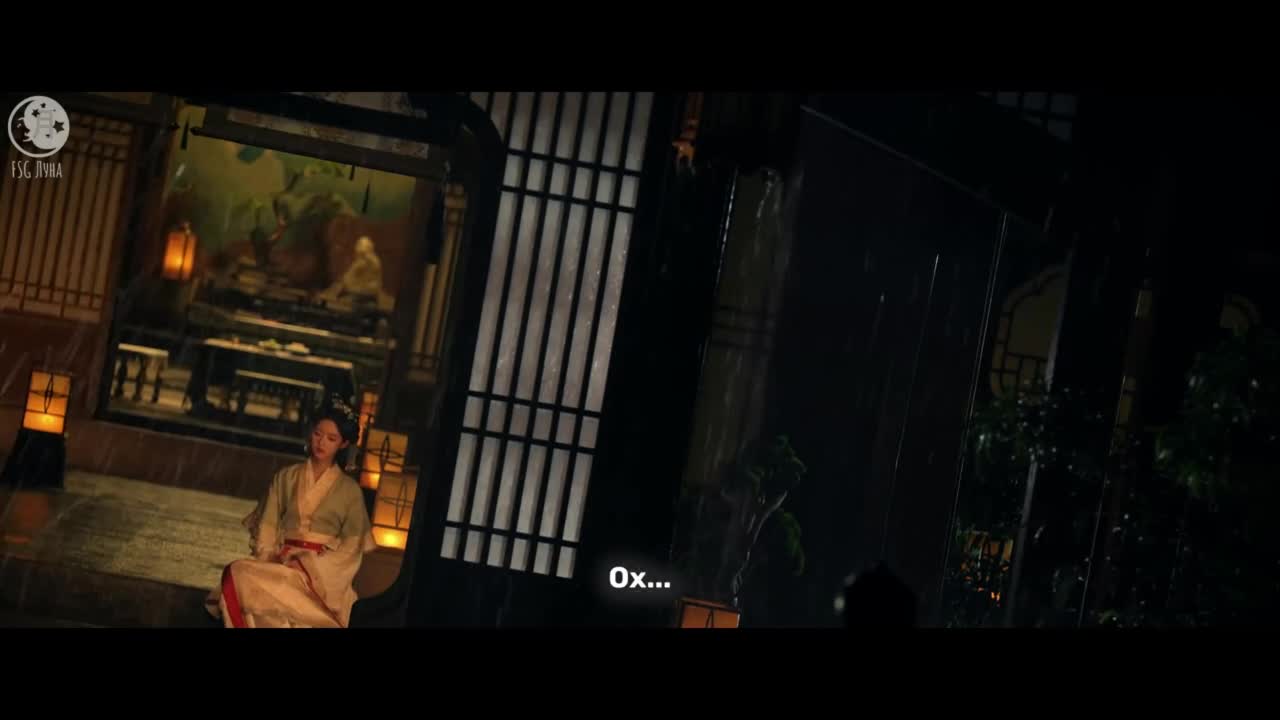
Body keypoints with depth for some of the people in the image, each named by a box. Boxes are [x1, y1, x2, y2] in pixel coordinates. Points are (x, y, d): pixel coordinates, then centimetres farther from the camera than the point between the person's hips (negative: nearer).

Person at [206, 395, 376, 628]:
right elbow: (268, 526, 9)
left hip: (323, 573, -3)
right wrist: (267, 561, -9)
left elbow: (352, 547, 2)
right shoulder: (286, 478, 14)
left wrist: (310, 567, -11)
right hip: (282, 562, 3)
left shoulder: (349, 490, 7)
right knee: (237, 572, -31)